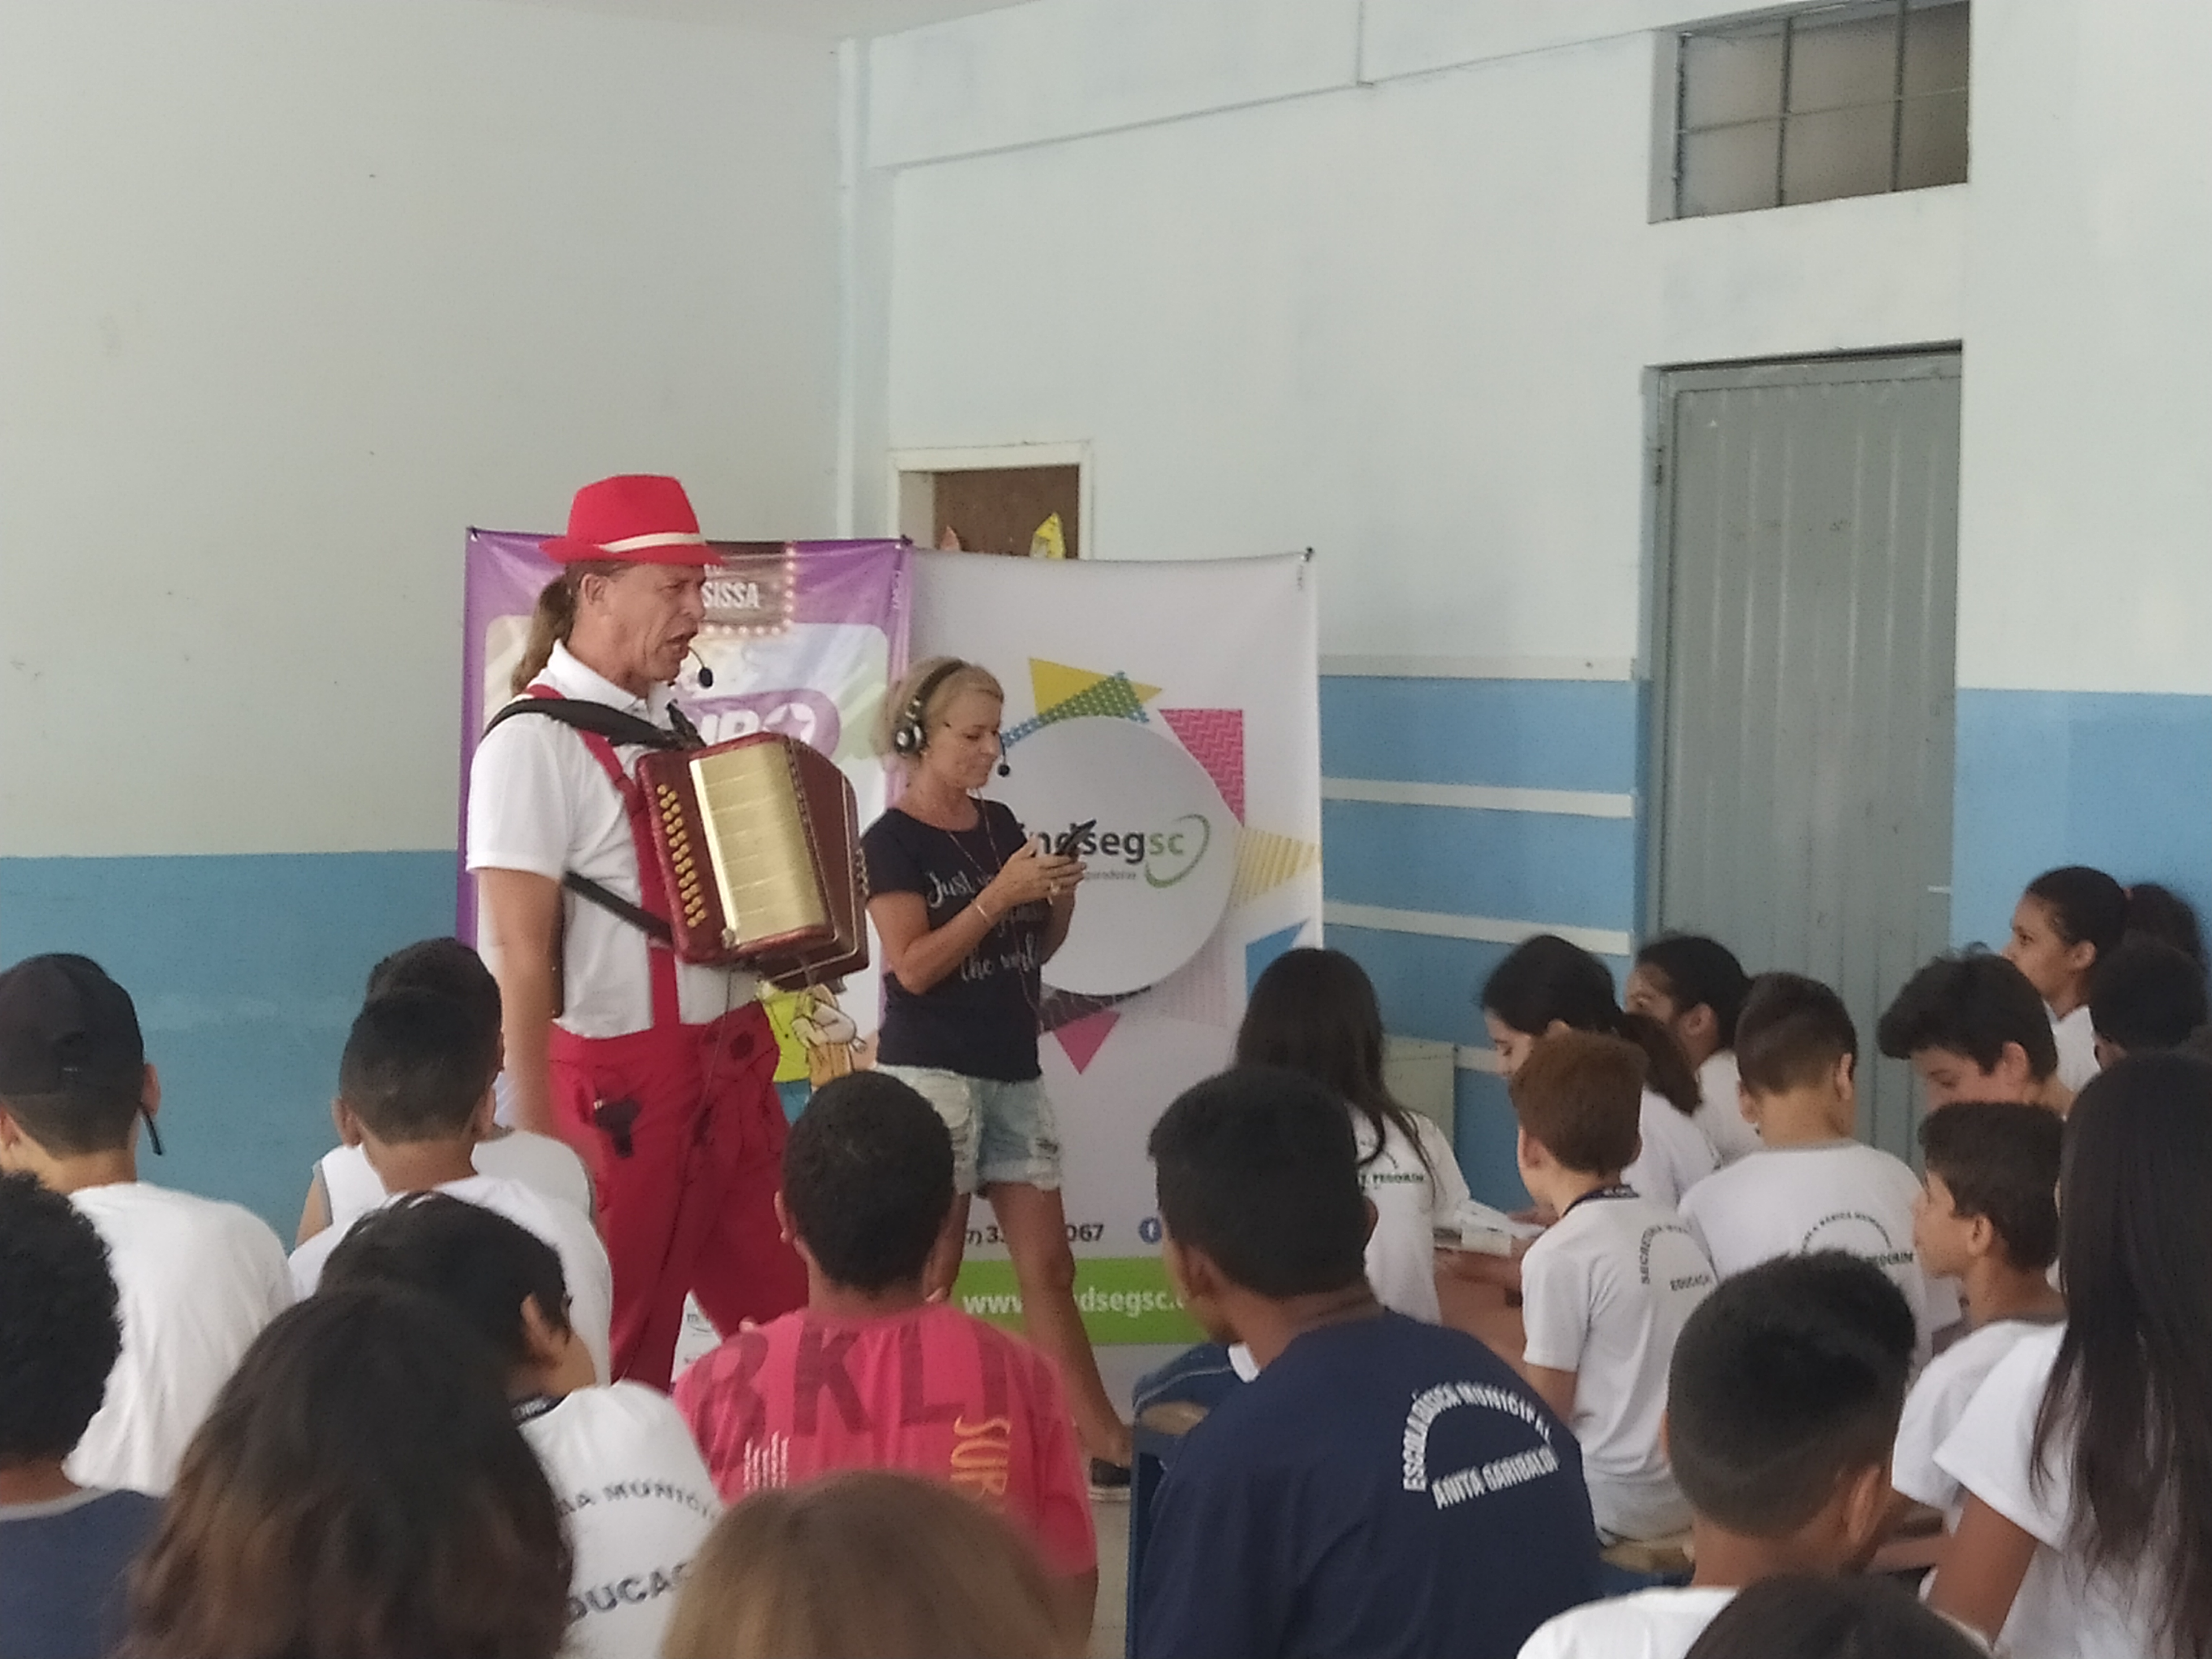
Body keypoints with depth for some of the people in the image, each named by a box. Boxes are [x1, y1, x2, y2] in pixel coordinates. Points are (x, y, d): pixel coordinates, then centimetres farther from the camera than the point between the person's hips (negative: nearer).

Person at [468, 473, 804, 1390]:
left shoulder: (670, 724, 11)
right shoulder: (535, 741, -12)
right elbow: (520, 956, -16)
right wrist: (537, 1138, -18)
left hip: (735, 1069, 7)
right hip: (623, 1085, -7)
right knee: (614, 1355, 6)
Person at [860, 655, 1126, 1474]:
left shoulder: (1001, 823, 12)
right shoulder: (891, 841, -8)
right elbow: (914, 966, -16)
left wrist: (1059, 898, -1)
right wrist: (1000, 895, -20)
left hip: (1015, 1070, 7)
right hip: (933, 1073, -6)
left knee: (1049, 1265, 7)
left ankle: (1104, 1441, 8)